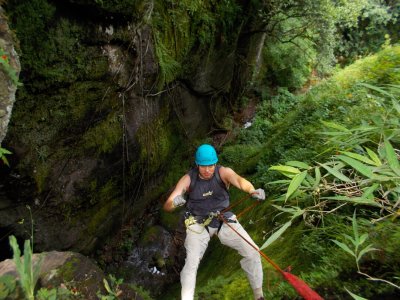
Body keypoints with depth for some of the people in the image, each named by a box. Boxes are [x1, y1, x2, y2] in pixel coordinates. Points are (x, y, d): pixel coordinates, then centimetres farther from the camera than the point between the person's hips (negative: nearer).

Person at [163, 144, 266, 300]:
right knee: (191, 262, -20)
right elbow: (167, 206, -19)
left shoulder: (223, 172, -16)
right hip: (198, 223, -1)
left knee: (252, 252, -4)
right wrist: (174, 202, -44)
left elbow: (239, 180, -39)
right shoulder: (188, 179, -15)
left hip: (224, 218, 1)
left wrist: (252, 190, -62)